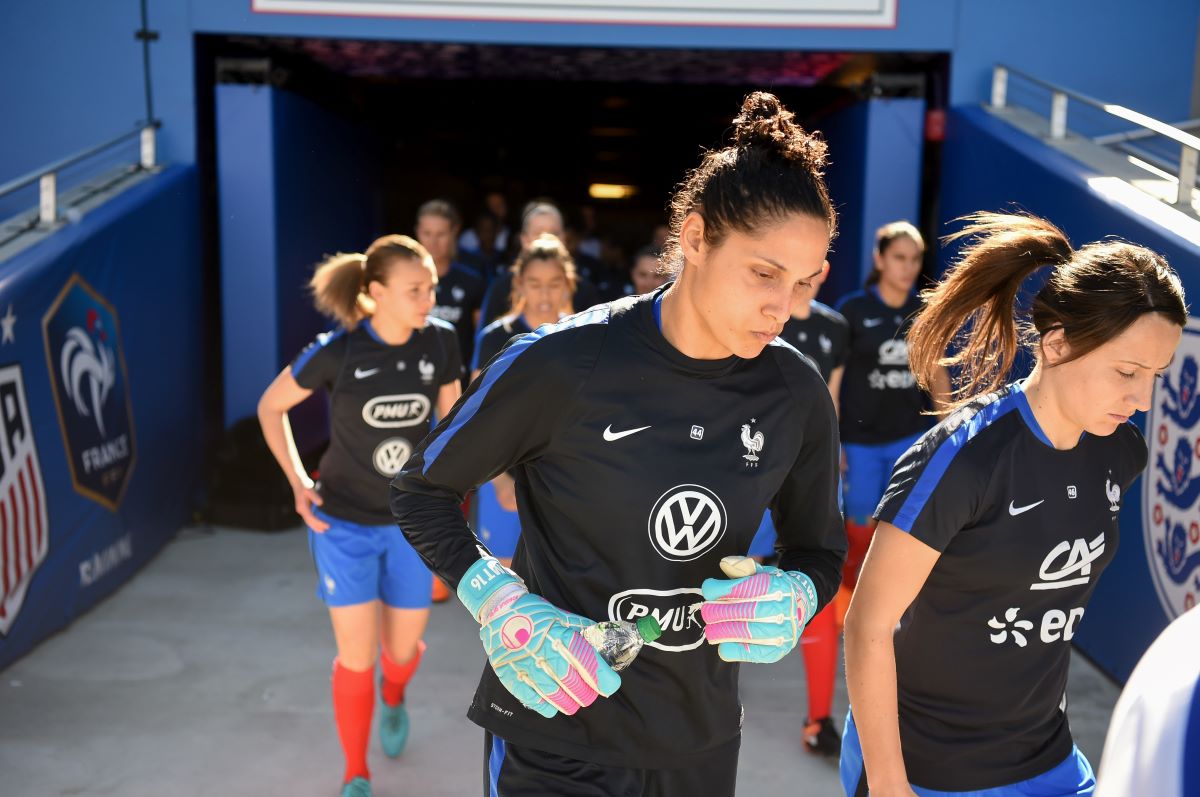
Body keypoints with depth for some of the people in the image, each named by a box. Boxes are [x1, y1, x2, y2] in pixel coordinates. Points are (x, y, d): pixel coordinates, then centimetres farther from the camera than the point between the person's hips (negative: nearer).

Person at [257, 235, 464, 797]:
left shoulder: (441, 342, -11)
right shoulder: (337, 351, -18)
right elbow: (271, 407, -3)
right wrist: (297, 482, -10)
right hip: (344, 522, -2)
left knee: (404, 647, 13)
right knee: (356, 656, 0)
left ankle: (393, 698, 52)